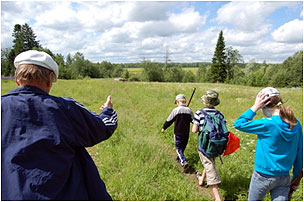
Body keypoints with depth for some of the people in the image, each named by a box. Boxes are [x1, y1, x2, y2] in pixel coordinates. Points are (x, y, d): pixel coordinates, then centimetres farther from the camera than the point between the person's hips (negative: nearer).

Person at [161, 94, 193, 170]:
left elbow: (169, 120, -6)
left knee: (179, 148, 5)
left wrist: (164, 128, 8)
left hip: (178, 133, -4)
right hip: (186, 133, 5)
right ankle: (179, 158, 40)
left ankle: (184, 162, -11)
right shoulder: (189, 110, -3)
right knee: (183, 147, 21)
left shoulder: (176, 110, -15)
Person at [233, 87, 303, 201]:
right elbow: (299, 153, 7)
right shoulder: (296, 124, -3)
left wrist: (255, 107, -15)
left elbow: (238, 124, -17)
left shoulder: (268, 124, -23)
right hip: (284, 177, 5)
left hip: (264, 176, -5)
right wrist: (296, 176, 18)